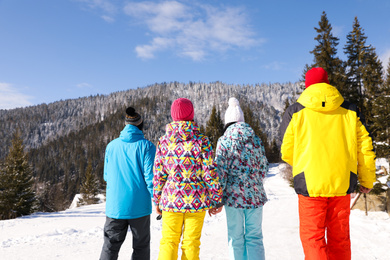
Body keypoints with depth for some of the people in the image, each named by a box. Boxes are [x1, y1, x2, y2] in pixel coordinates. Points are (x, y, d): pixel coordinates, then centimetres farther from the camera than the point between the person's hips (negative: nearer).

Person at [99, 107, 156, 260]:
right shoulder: (146, 146, -7)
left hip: (114, 206, 3)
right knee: (141, 247, 12)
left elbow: (107, 176, 9)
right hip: (139, 206, -3)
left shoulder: (111, 146, 4)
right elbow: (150, 176, -12)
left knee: (110, 246, 14)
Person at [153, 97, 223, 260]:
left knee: (169, 242, 12)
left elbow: (158, 175, 2)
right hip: (196, 201, -1)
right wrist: (216, 199, 3)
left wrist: (157, 200, 12)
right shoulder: (201, 140, -7)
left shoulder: (164, 141, 0)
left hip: (171, 199, 2)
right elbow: (209, 173, -7)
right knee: (191, 243, 11)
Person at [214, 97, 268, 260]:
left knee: (236, 239, 10)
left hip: (233, 196, -3)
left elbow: (220, 171, -10)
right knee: (254, 237, 12)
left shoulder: (224, 141, -6)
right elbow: (263, 168, 11)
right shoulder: (256, 139, 4)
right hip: (255, 195, 3)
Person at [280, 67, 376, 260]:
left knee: (312, 237, 5)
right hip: (342, 183, 3)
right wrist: (367, 179, 19)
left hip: (310, 184, -3)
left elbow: (287, 152, 0)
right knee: (339, 237, 17)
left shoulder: (295, 112, 0)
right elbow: (364, 147, 8)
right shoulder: (349, 111, 7)